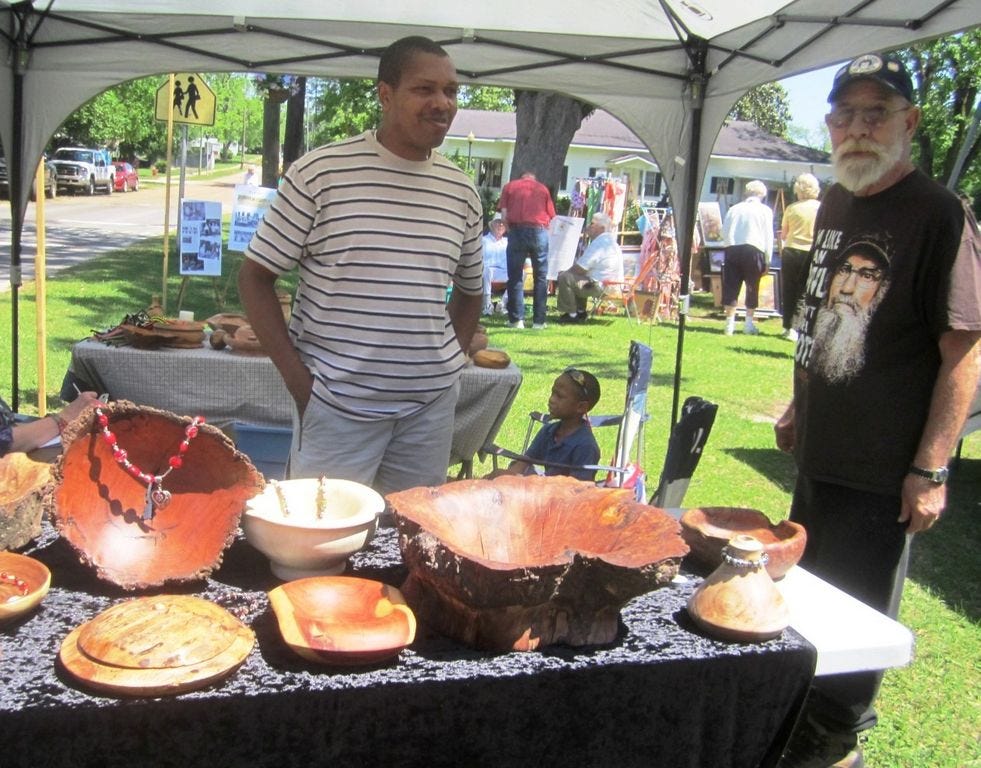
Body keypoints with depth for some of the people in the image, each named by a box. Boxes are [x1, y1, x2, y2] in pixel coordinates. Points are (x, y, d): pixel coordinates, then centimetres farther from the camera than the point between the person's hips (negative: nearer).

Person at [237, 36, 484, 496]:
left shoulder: (461, 191, 6)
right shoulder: (320, 172, -7)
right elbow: (255, 276, -3)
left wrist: (451, 365, 8)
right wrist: (297, 378, -9)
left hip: (432, 406, 4)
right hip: (337, 402, -4)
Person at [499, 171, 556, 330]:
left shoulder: (509, 186, 15)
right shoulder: (543, 188, 17)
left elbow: (504, 214, 4)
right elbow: (551, 216, 12)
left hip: (516, 230, 0)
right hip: (539, 231, 0)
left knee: (515, 277, 5)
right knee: (541, 277, 7)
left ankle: (516, 319, 3)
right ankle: (538, 320, 5)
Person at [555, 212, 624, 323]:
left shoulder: (598, 243, -18)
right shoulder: (610, 240, 17)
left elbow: (579, 268, -17)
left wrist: (564, 273, -1)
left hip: (601, 287, -11)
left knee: (564, 278, -14)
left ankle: (571, 315, -6)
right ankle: (580, 312, 26)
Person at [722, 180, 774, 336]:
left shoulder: (734, 208, 15)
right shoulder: (765, 210, 7)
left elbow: (725, 230, 8)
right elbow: (768, 236, 4)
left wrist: (731, 245, 14)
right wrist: (767, 260, 6)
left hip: (732, 249, 2)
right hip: (754, 249, -2)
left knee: (731, 286, 3)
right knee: (752, 287, 9)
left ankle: (730, 323, 0)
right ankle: (749, 324, 10)